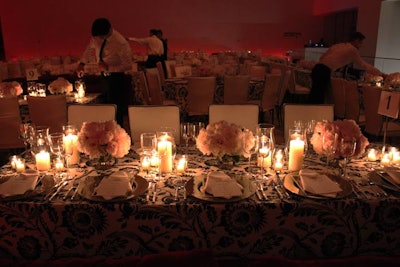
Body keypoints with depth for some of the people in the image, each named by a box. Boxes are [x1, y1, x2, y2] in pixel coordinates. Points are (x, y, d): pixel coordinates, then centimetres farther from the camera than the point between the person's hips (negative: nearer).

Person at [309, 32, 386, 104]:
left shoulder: (337, 45, 23)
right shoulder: (352, 49, 4)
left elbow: (322, 58, 21)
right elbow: (364, 65, 8)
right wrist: (380, 74, 16)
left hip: (317, 68, 8)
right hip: (325, 72, -8)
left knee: (315, 97, 11)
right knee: (318, 98, -3)